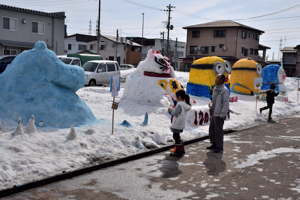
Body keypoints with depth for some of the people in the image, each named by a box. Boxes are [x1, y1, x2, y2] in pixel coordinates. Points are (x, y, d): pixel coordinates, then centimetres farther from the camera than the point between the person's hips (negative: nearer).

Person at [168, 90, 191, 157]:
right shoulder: (185, 104, 10)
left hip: (177, 125, -9)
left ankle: (178, 151, 6)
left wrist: (170, 111, -5)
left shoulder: (179, 104, -18)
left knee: (176, 137, 0)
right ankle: (181, 149, 27)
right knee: (177, 136, 20)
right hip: (181, 124, 9)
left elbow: (175, 113, -21)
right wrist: (172, 110, 11)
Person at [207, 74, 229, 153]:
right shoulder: (215, 89, 12)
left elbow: (226, 103, -17)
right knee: (212, 130, 15)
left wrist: (222, 115, -19)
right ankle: (214, 144, 29)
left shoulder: (224, 90, -14)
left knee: (218, 130, -2)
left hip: (219, 115, -9)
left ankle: (220, 147, 9)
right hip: (214, 113, 9)